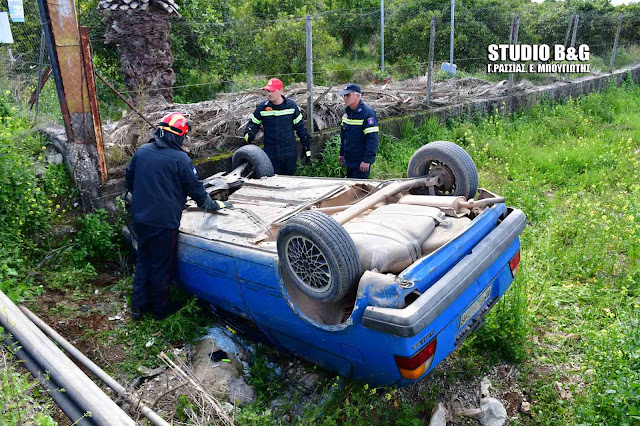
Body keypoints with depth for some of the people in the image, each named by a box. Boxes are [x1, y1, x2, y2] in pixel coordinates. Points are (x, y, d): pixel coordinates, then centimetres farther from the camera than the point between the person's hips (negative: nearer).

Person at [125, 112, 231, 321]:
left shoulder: (141, 151, 4)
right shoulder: (180, 158, -14)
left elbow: (129, 180, 16)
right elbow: (195, 188, -6)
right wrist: (213, 205, 9)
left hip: (139, 218, 6)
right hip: (164, 223, -6)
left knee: (143, 261, 20)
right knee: (162, 266, 9)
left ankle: (138, 306, 29)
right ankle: (161, 309, 25)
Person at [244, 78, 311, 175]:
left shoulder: (291, 105, 0)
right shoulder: (262, 107, -1)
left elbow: (300, 127, 6)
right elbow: (253, 123, 11)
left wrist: (306, 147, 7)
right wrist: (249, 133, -12)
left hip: (290, 153, 0)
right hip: (271, 154, 0)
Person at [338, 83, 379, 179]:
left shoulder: (368, 113, -18)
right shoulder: (347, 112, 9)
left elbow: (372, 139, -22)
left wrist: (367, 160, -24)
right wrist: (342, 153, 18)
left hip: (361, 163, -8)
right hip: (349, 160, 8)